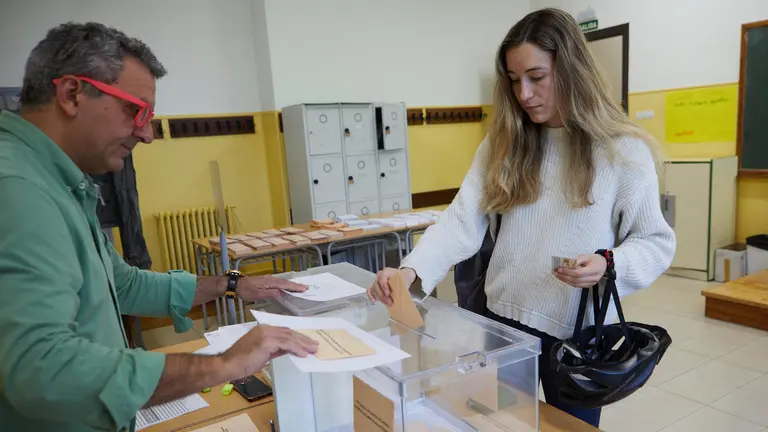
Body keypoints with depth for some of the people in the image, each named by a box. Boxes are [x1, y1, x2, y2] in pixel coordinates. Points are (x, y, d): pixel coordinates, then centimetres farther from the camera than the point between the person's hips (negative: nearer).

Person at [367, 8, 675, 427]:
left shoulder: (623, 150, -10)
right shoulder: (503, 144, -1)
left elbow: (656, 241, -4)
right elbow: (463, 220, -9)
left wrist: (609, 264, -24)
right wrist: (411, 269, -24)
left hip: (578, 330, -2)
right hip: (505, 318, 3)